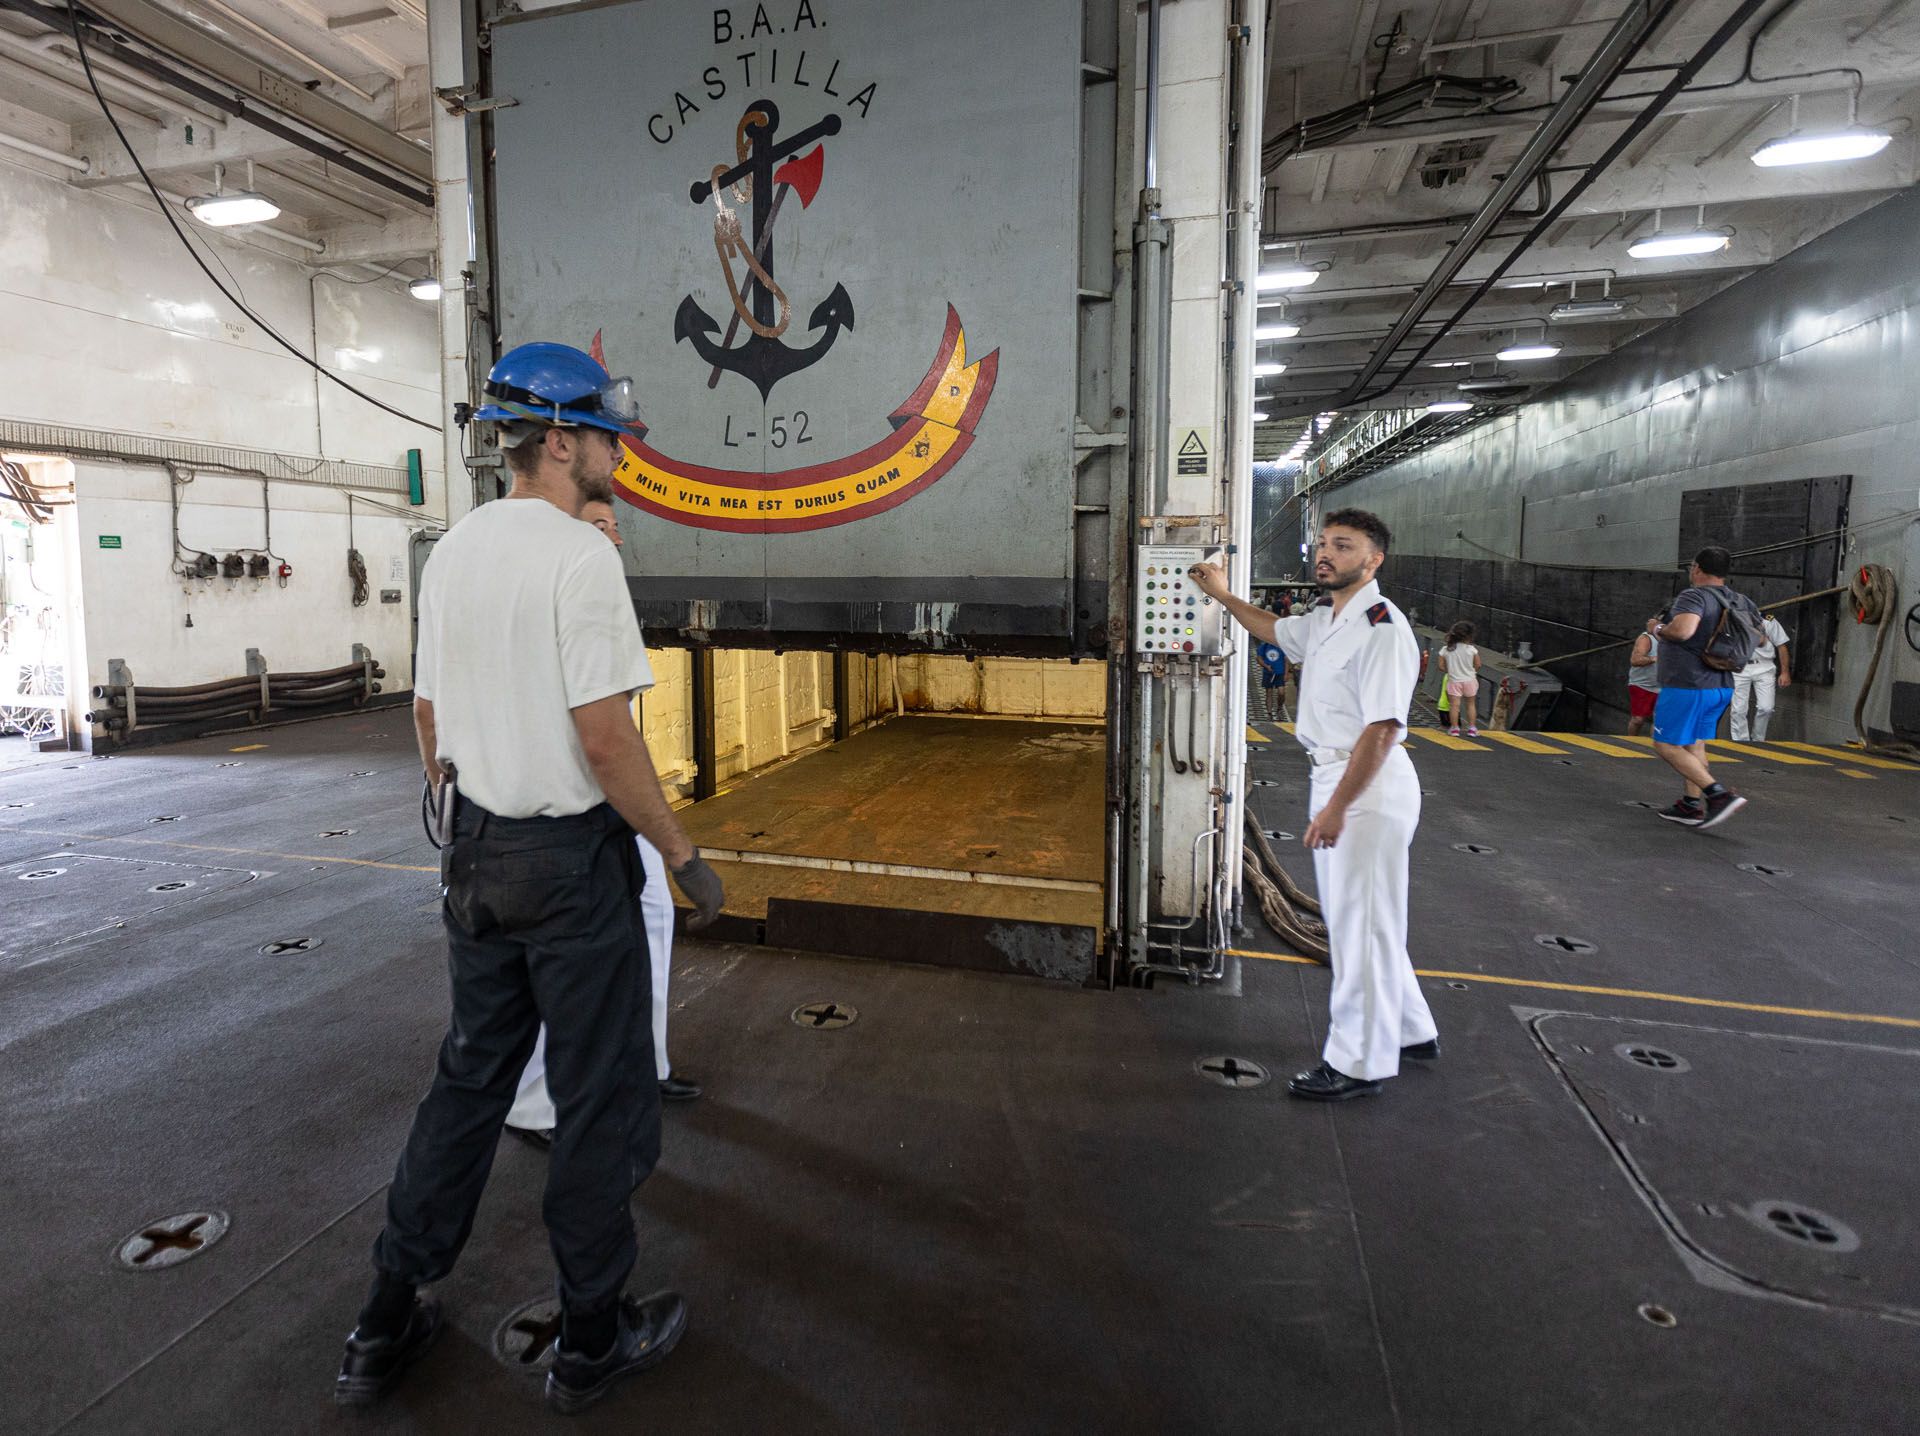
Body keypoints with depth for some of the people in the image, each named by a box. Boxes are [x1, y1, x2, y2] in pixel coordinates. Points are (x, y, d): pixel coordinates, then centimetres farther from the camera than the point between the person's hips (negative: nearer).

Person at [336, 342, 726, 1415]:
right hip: (571, 856, -8)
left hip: (474, 854, 8)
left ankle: (389, 1327, 32)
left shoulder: (452, 550, 9)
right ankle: (595, 1339, 23)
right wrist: (683, 852, -13)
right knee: (599, 1094, 7)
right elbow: (604, 736, -21)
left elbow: (429, 712, 14)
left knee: (471, 1076, 20)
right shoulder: (579, 555, -17)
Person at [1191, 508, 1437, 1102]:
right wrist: (1222, 594, 34)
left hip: (1370, 786, -10)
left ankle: (1359, 1063, 11)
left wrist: (1337, 806, -25)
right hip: (1334, 775, 10)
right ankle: (1409, 1031, 36)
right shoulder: (1324, 619, 11)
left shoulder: (1381, 627, -19)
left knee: (1361, 921, -2)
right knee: (1354, 916, 19)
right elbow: (1274, 629, 34)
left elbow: (1382, 727, -25)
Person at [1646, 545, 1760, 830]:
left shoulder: (1694, 596, -16)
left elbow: (1682, 630, -33)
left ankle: (1720, 794, -12)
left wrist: (1657, 629, -13)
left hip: (1687, 686, -8)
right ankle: (1691, 806, 20)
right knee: (1694, 743, 18)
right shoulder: (1740, 602, 9)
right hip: (1722, 687, 8)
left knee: (1666, 745, -2)